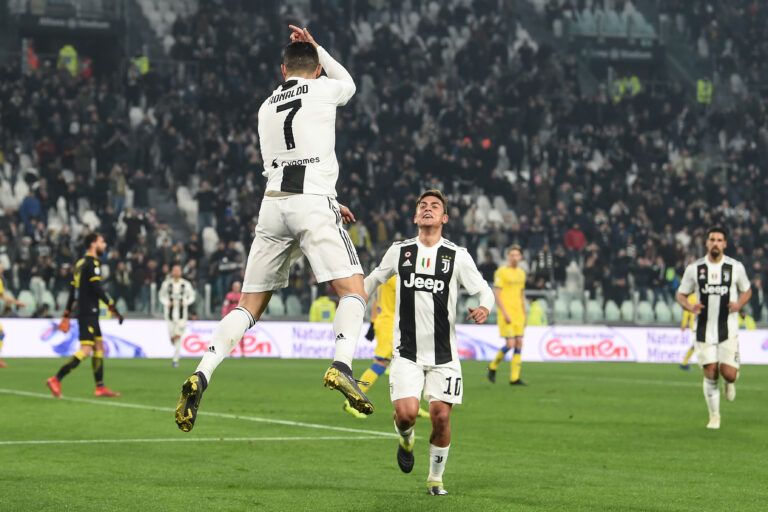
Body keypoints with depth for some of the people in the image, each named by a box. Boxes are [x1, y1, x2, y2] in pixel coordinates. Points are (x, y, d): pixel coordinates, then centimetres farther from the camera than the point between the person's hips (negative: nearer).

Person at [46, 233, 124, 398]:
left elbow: (72, 290, 18)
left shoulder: (80, 263, 17)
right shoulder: (92, 264, -11)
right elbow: (97, 289, -18)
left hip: (83, 312, 10)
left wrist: (66, 315, 20)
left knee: (99, 347, 12)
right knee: (86, 349, -14)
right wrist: (113, 308, -14)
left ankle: (100, 387, 11)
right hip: (89, 312, -10)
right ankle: (56, 380, -19)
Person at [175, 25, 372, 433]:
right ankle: (341, 365, -28)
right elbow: (348, 83, 32)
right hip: (313, 204, -5)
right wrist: (315, 47, 39)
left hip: (274, 203, 5)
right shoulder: (323, 90, 6)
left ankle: (202, 374, -8)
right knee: (353, 290, -3)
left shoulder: (267, 107, 21)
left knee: (250, 305, 7)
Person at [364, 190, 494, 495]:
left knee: (441, 416, -4)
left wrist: (484, 307, -20)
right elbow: (375, 278, 23)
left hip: (443, 353, 0)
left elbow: (483, 289, 2)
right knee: (406, 412, -17)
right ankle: (406, 439, 21)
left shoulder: (457, 256, 0)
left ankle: (435, 478, 19)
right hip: (407, 352, 0)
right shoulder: (399, 251, 6)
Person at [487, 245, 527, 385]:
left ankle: (515, 378, 3)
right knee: (510, 344, -12)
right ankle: (493, 367, 12)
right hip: (506, 314, -6)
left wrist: (524, 314, 17)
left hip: (518, 313, 6)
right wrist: (505, 313, -17)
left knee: (519, 343, 0)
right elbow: (496, 294, -11)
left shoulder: (521, 273, 14)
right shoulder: (501, 272, -7)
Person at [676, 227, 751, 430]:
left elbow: (747, 291, 13)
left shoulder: (736, 267, 0)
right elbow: (681, 294, 8)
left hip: (728, 329, -1)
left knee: (729, 373, -10)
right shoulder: (694, 268, 0)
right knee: (710, 374, -2)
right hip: (705, 329, 1)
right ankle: (714, 416, 14)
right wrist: (690, 307, -14)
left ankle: (730, 382, 28)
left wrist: (739, 304, -8)